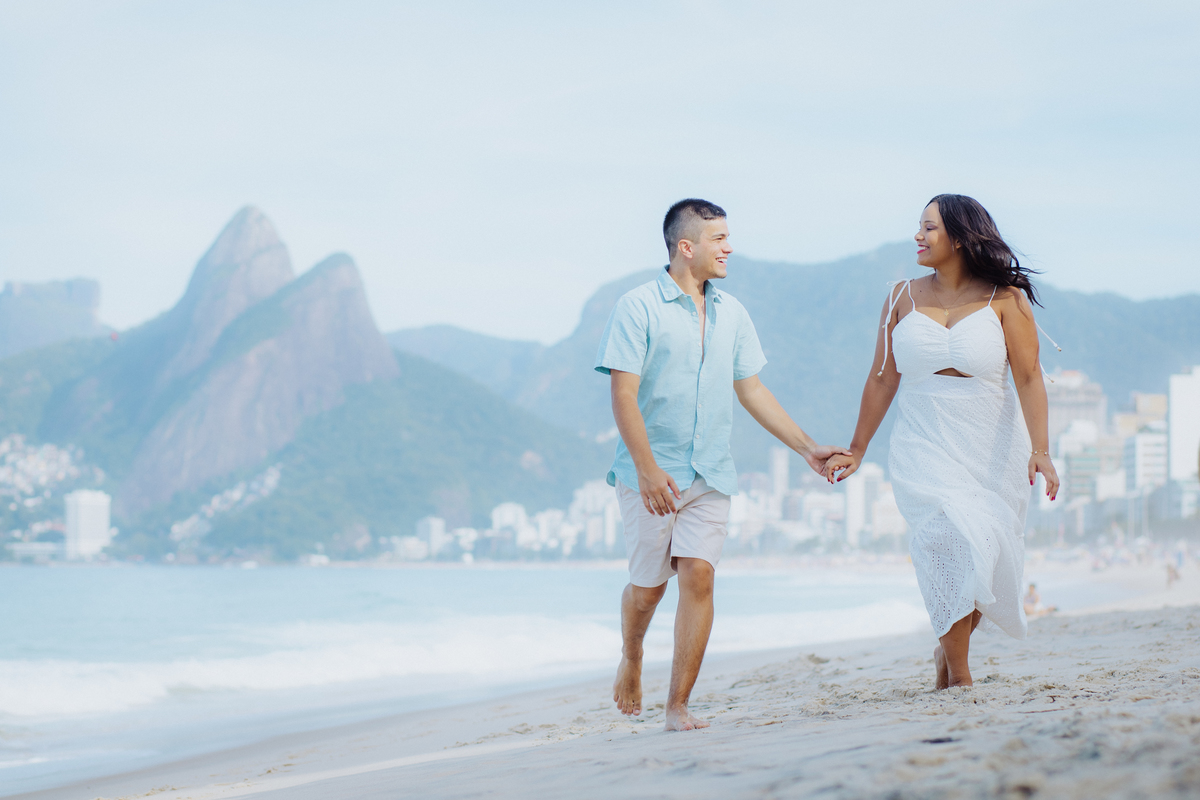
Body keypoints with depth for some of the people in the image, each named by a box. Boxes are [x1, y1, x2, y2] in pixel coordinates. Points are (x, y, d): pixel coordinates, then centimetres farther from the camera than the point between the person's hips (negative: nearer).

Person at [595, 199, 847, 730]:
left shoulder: (730, 313, 11)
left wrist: (807, 448, 11)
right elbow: (623, 394, -12)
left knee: (698, 575, -8)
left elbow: (752, 391, 16)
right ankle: (631, 658, 36)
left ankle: (678, 706, -3)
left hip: (710, 473, 4)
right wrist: (647, 468, -21)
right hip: (652, 475, -4)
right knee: (648, 584, 4)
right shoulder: (638, 308, -6)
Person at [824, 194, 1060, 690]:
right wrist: (856, 449, 11)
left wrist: (1040, 451, -18)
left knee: (988, 555, -1)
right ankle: (958, 674, -10)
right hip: (925, 449, 0)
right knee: (951, 540, -19)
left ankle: (950, 642, 30)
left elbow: (1029, 378, -8)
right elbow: (882, 379, 10)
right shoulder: (903, 299, 4)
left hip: (993, 449, 0)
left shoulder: (1005, 300, -2)